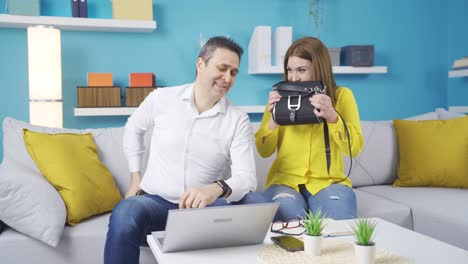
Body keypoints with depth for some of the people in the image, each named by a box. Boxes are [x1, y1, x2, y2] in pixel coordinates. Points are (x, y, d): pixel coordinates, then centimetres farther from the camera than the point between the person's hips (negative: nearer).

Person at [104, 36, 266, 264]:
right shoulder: (161, 98, 0)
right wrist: (136, 178, 13)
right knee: (126, 213, -35)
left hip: (204, 205, 1)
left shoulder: (238, 120, -3)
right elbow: (133, 128, 21)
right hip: (156, 201, 0)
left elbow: (246, 178, -14)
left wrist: (216, 189, -37)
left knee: (255, 202, -28)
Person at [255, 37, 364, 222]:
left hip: (329, 182, 0)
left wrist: (332, 117, -22)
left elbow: (354, 148, -6)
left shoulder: (342, 95, 2)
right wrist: (273, 119, -16)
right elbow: (264, 152, 2)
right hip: (285, 181, 0)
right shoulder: (281, 98, 4)